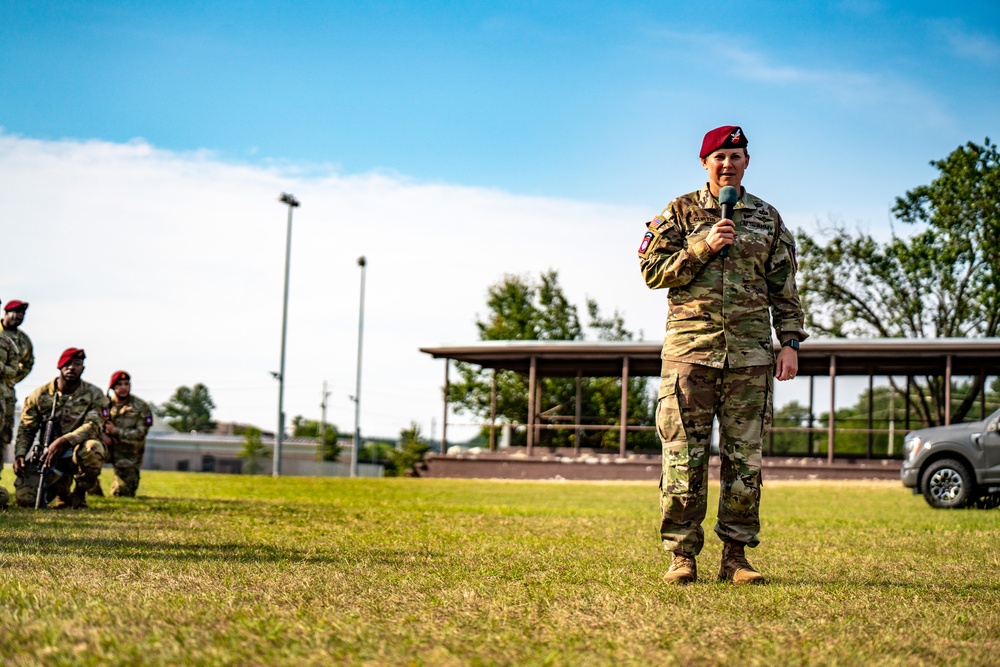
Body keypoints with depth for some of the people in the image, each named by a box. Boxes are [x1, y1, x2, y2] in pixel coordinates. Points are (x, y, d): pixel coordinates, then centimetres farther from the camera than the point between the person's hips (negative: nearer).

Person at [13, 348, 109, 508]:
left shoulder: (94, 395, -4)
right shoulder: (40, 395, 2)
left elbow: (94, 425, -19)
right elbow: (26, 430, 6)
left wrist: (64, 441, -34)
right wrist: (19, 455, -12)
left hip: (77, 451, -2)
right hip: (48, 454, 2)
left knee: (92, 448, -39)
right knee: (24, 497, -20)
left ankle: (80, 493, -9)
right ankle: (61, 486, 16)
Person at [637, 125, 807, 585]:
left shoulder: (767, 219, 15)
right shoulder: (681, 213, 9)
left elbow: (784, 290, 14)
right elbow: (651, 270, 1)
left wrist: (790, 343, 4)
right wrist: (704, 247, -10)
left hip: (750, 353, 2)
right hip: (690, 349, -2)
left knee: (745, 457, 2)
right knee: (683, 457, -4)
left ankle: (736, 556, 8)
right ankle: (682, 555, 3)